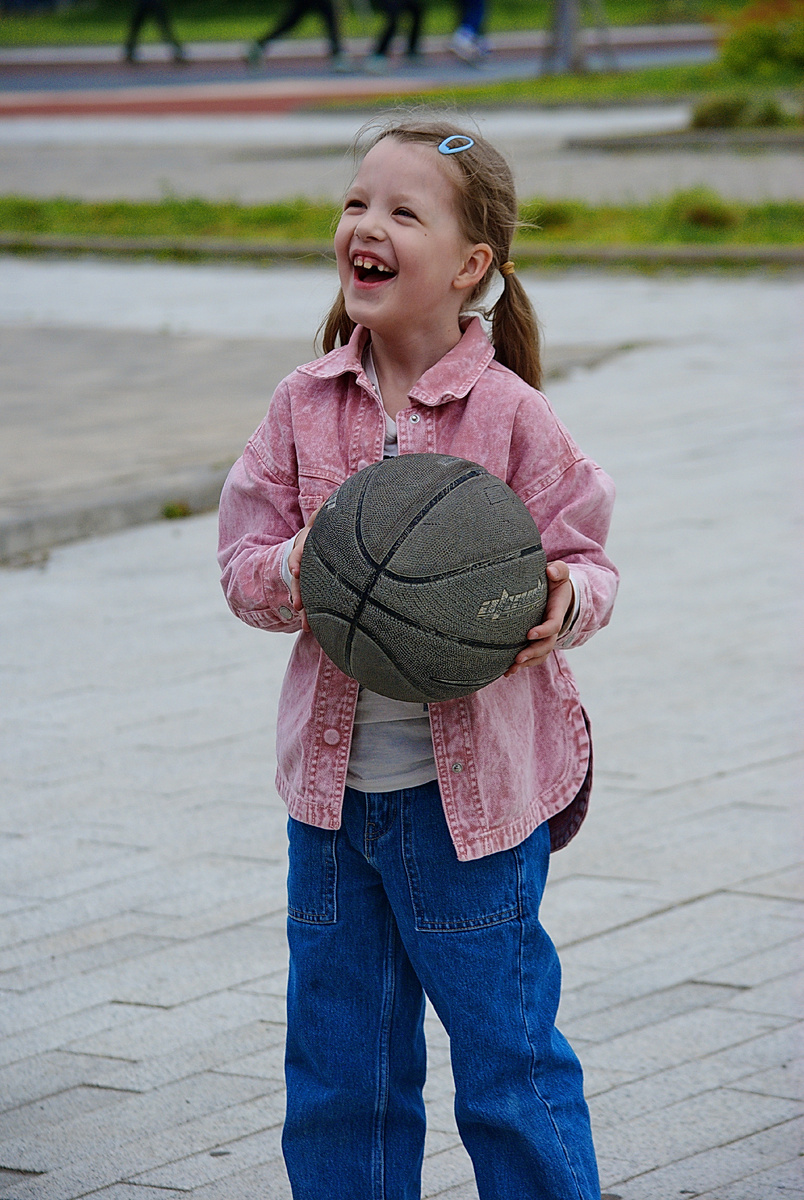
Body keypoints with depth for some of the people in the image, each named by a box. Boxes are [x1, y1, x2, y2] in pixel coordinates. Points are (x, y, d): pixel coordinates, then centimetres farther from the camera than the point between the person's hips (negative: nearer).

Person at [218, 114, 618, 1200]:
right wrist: (293, 571, -18)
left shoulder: (508, 415, -8)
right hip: (334, 784, 4)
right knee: (337, 1063, 14)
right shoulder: (304, 408, 2)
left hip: (475, 786, -4)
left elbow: (583, 556, -2)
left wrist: (563, 601, -25)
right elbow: (243, 561, 4)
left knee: (507, 1054, 3)